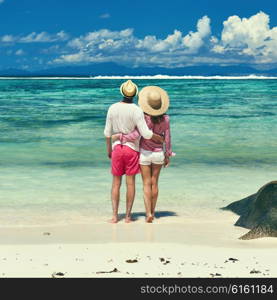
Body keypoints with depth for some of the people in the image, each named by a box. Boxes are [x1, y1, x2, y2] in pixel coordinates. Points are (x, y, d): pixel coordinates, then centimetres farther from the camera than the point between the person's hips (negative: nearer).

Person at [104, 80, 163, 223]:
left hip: (117, 148, 2)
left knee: (116, 183, 8)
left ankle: (115, 215, 5)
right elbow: (146, 134, -16)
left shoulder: (113, 108, -2)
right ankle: (128, 216, 8)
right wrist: (159, 138, 1)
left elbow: (107, 132, 3)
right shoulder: (137, 110, -12)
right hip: (132, 148, -2)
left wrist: (108, 149, 15)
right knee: (130, 183, 5)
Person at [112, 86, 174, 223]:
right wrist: (168, 155, 9)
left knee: (147, 184, 2)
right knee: (154, 183, 13)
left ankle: (148, 213, -7)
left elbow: (135, 135, -26)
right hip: (159, 153, 3)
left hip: (145, 153, -3)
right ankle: (152, 212, 19)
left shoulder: (144, 118, -18)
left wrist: (119, 136, -13)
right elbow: (167, 139, -2)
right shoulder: (165, 119, -8)